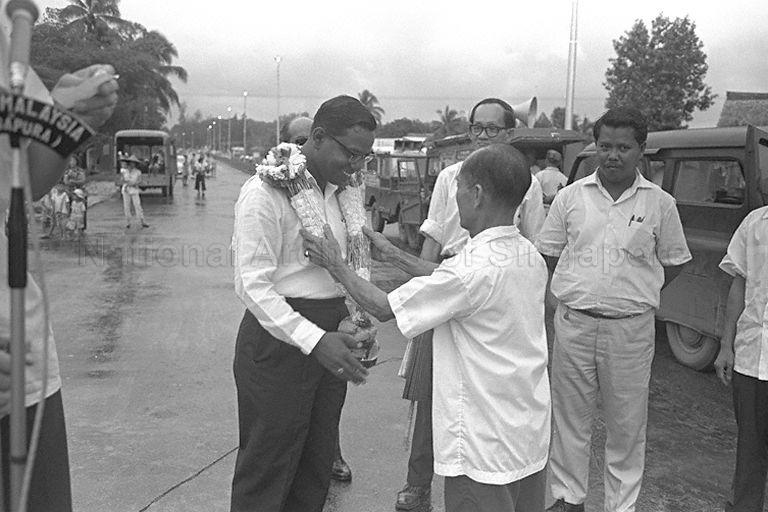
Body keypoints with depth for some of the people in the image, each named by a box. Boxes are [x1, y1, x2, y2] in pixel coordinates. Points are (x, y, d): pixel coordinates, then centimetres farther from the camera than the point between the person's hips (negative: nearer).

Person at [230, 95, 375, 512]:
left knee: (317, 464, 18)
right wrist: (314, 339, -27)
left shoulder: (340, 190, 11)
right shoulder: (266, 192, -14)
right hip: (279, 338, -7)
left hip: (328, 339, 8)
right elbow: (252, 286, -19)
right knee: (267, 468, 4)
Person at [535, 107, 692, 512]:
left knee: (627, 424, 8)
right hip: (574, 323, 1)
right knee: (569, 417, 11)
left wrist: (636, 293, 4)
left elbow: (674, 262, 10)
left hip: (631, 329, -1)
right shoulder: (571, 196, 3)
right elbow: (548, 253, 10)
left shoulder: (660, 204, 1)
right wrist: (579, 288, 5)